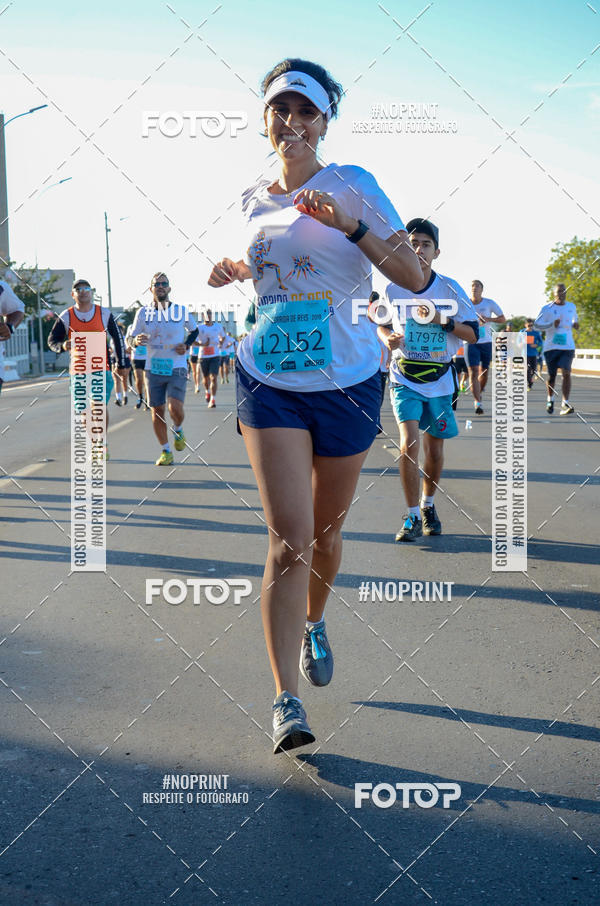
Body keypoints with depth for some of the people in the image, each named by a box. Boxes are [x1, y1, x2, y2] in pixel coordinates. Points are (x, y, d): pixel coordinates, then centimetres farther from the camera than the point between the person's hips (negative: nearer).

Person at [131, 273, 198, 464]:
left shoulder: (181, 310, 0)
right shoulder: (143, 312, 2)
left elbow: (194, 330, 16)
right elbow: (132, 339, 7)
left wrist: (187, 345, -3)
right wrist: (137, 341, -17)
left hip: (176, 369, -2)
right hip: (153, 369, 2)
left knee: (175, 408, -19)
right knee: (157, 410, 5)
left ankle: (178, 431, 16)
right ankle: (166, 452, 20)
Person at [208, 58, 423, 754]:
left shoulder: (351, 185, -4)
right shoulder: (254, 199, 8)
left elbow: (413, 277, -10)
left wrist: (351, 225, -22)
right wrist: (237, 271, 6)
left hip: (347, 383, -1)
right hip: (269, 382, 1)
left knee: (324, 533, 13)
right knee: (288, 539, -11)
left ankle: (313, 626, 44)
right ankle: (285, 699, -6)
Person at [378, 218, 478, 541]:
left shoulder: (450, 289, -6)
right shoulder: (393, 289, -4)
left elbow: (472, 334, -5)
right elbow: (382, 324, 14)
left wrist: (442, 320, -20)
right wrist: (388, 338, -9)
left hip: (439, 380, 1)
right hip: (404, 378, -1)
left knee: (434, 448, 10)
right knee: (408, 443, -17)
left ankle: (427, 505, 35)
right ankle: (412, 516, -6)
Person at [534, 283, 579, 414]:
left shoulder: (572, 307, 10)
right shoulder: (547, 308, -2)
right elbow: (536, 324, -4)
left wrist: (575, 325, 4)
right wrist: (552, 325, -18)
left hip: (568, 346, 1)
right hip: (551, 347, -1)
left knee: (566, 373, -16)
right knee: (551, 376, 7)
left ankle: (565, 404, -18)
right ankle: (550, 399, 33)